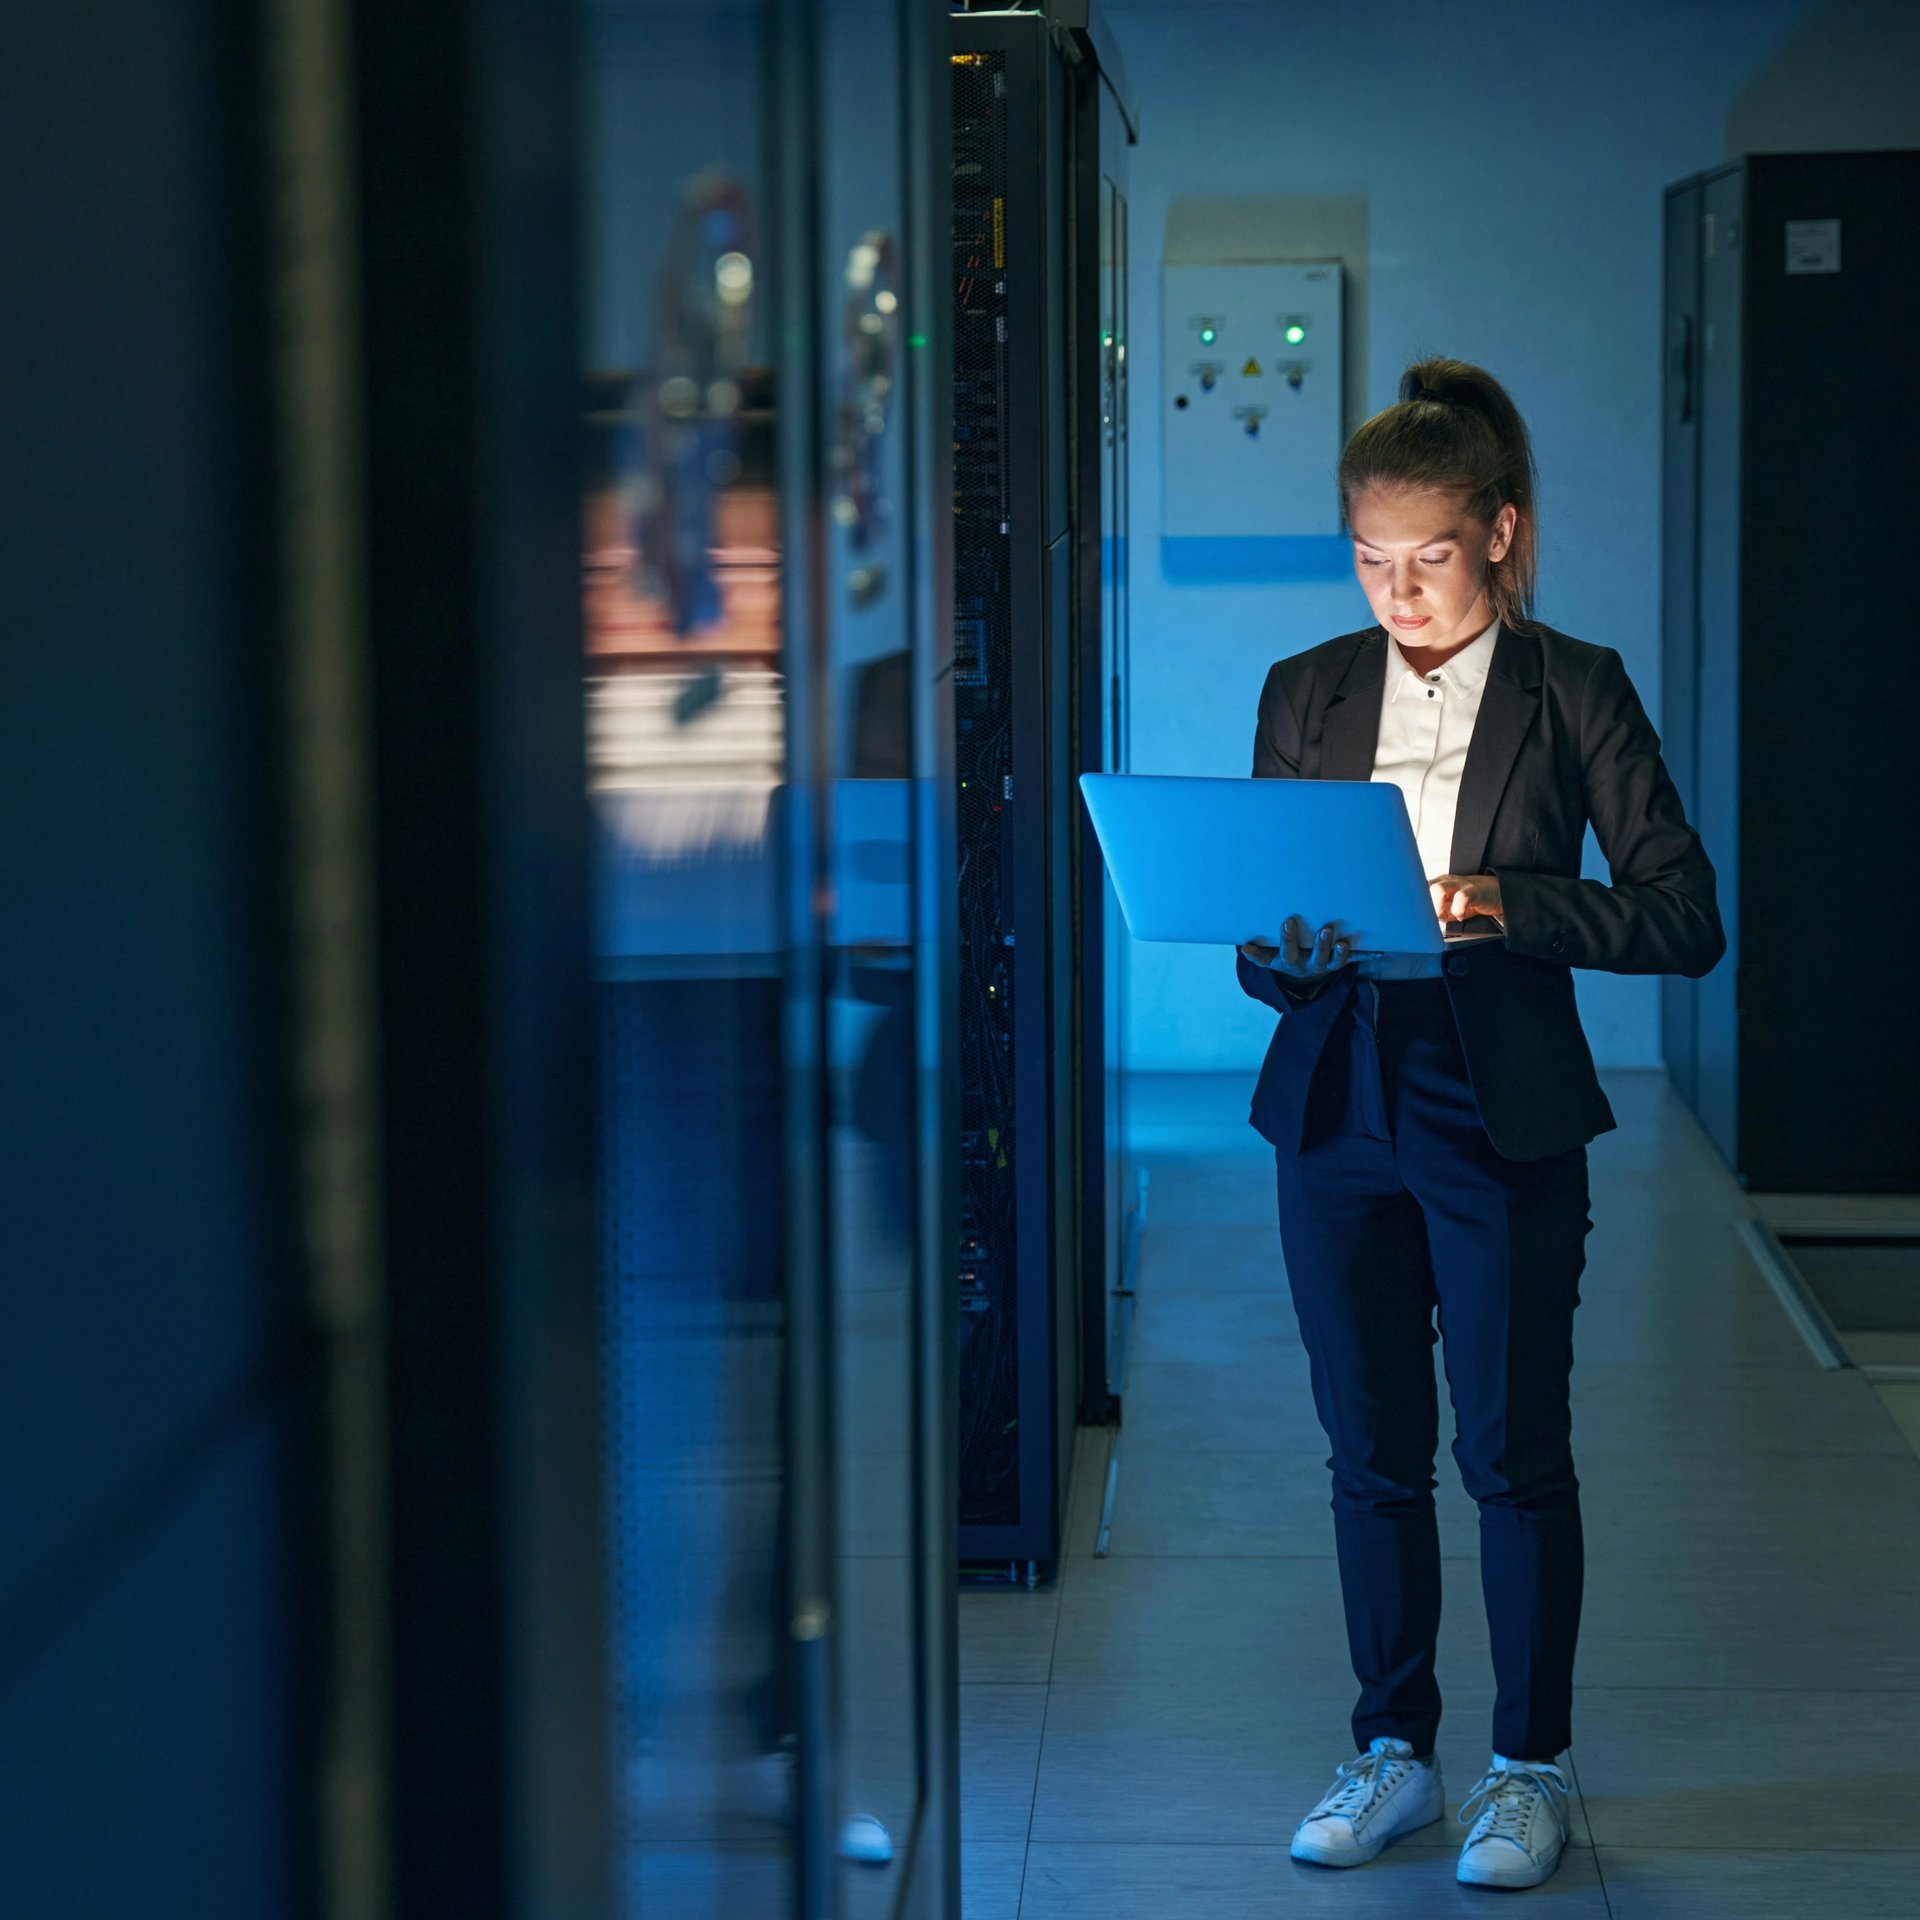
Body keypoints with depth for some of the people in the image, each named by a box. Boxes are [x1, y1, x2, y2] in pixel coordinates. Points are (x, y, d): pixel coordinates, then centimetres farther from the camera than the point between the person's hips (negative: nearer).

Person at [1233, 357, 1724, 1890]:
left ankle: (1531, 1768, 17)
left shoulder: (1575, 693, -3)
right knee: (1373, 1456, 10)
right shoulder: (1306, 695, 7)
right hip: (1338, 1112, 3)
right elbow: (1259, 944, 8)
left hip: (1505, 1124, -3)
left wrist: (1509, 904, -22)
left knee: (1516, 1454, 3)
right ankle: (1394, 1752, 23)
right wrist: (1288, 949, -15)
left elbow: (1686, 917, -9)